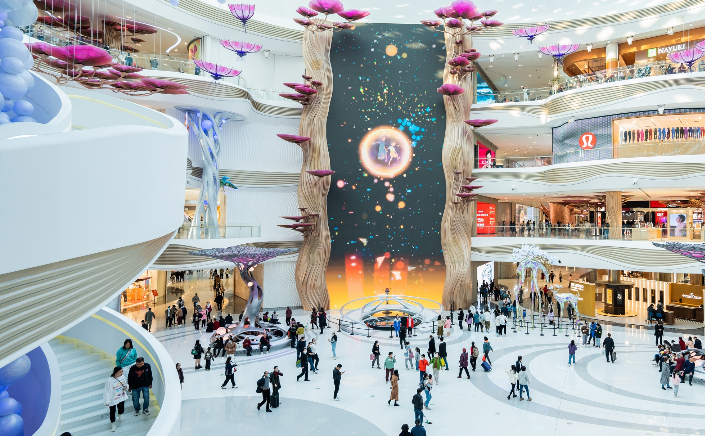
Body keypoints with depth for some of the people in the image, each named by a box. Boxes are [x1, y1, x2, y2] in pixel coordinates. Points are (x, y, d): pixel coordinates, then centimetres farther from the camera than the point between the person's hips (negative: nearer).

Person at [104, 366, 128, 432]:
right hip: (113, 400, -5)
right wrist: (107, 401, -20)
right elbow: (107, 391, -22)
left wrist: (125, 387, -11)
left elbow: (125, 383, 11)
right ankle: (114, 425, 35)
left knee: (121, 410, 20)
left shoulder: (122, 377, -10)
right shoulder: (109, 380, -28)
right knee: (112, 412, 12)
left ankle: (119, 414, 57)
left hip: (121, 397, 5)